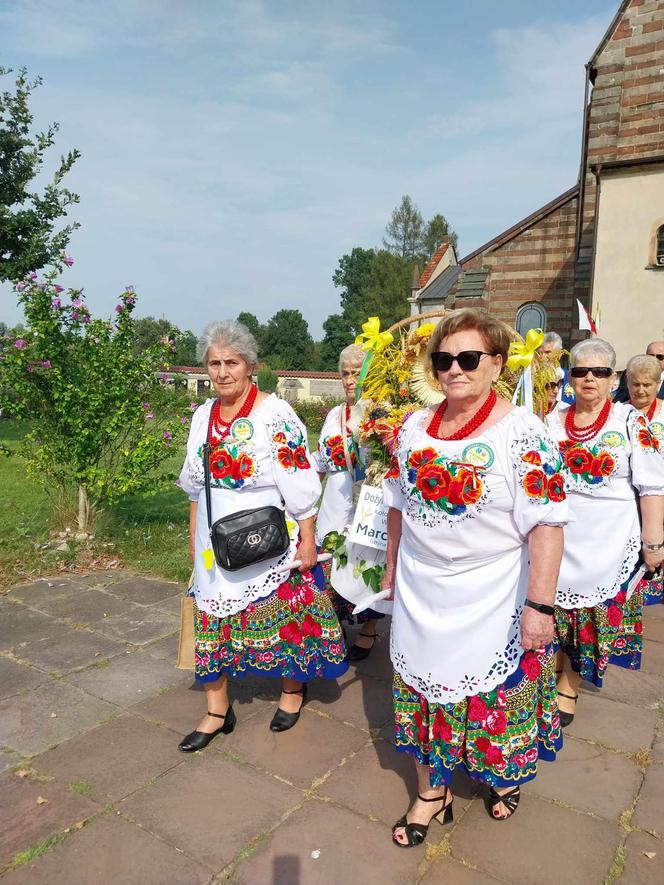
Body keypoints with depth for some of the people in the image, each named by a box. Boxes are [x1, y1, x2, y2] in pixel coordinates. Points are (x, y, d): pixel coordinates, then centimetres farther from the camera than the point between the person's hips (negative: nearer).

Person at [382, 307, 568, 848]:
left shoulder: (522, 433, -15)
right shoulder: (414, 428, 1)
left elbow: (547, 524, -17)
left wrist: (540, 606, -19)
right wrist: (393, 565, 16)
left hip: (492, 601, -4)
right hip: (421, 597, 4)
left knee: (496, 695, 14)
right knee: (425, 688, 15)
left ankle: (505, 775, 45)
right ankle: (432, 792, 38)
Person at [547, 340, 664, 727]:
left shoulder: (631, 422, -5)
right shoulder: (553, 421, 5)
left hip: (607, 544, -3)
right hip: (556, 539, 3)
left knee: (594, 614, 7)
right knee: (553, 609, 11)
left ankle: (569, 686, 26)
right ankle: (552, 671, 36)